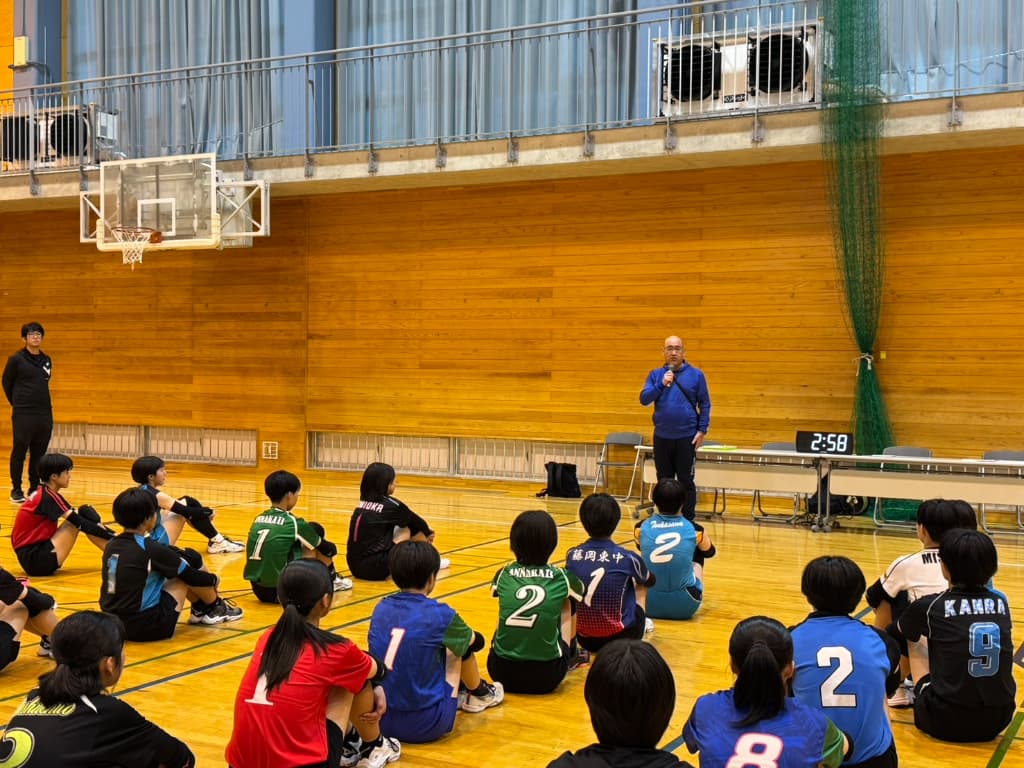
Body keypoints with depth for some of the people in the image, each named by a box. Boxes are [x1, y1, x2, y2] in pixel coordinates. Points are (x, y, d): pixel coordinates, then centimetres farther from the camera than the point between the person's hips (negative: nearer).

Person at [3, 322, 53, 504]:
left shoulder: (47, 360, 10)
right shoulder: (16, 359, -5)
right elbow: (6, 383, 5)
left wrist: (42, 402, 15)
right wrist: (16, 403, 12)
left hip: (45, 414, 5)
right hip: (23, 414, -4)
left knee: (39, 454, 8)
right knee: (19, 453, 1)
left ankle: (34, 489, 16)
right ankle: (16, 490, 9)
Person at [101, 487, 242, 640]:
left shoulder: (111, 545, 3)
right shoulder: (149, 548, -17)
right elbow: (190, 575, -4)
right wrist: (213, 579, 15)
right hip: (147, 626, -8)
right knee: (190, 559, 3)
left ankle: (200, 610, 29)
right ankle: (216, 608, 23)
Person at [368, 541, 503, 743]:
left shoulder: (381, 608, 1)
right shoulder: (439, 615, -11)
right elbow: (476, 641, 10)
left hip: (381, 721, 5)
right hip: (425, 726, -5)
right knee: (461, 644, 14)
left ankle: (458, 694, 44)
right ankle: (479, 694, 40)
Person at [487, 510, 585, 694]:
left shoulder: (503, 576, 2)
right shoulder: (561, 578, -2)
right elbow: (581, 594, 23)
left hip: (501, 673, 2)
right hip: (546, 677, -1)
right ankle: (571, 655, 43)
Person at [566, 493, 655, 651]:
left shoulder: (572, 556, -8)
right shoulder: (627, 558, -14)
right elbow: (650, 581, 11)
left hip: (585, 639, 2)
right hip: (621, 638, -2)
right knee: (640, 583, 22)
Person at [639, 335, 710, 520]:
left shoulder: (696, 375, 1)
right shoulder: (655, 375, 6)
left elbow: (705, 404, 2)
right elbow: (644, 399, -3)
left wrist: (702, 430, -5)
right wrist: (661, 384, -16)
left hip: (687, 437, -2)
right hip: (661, 437, 2)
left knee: (686, 481, 1)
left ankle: (688, 522, 8)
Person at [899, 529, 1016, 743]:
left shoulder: (929, 607, -7)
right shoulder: (1000, 602, 3)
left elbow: (902, 633, 18)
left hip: (946, 723, -3)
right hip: (998, 720, 3)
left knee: (915, 648, 21)